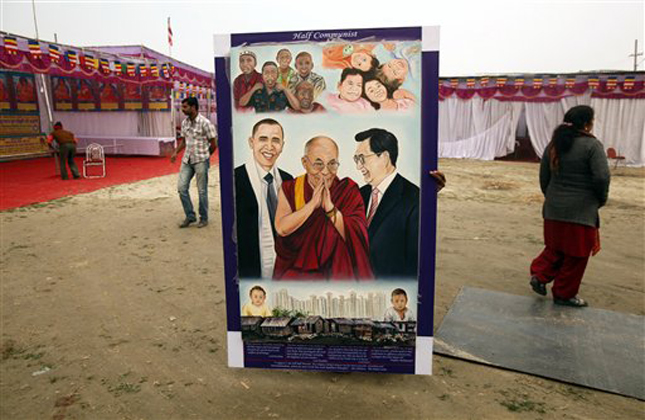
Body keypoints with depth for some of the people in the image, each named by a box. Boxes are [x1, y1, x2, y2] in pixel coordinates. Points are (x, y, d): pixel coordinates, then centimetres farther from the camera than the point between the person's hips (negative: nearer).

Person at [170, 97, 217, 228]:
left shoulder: (205, 123, -12)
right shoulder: (184, 122, 8)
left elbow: (213, 143, -6)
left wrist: (204, 156, 5)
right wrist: (176, 152, 4)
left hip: (201, 160, -6)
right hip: (187, 160, 6)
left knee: (202, 190, 3)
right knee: (182, 187, 1)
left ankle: (204, 218, 17)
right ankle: (190, 216, 14)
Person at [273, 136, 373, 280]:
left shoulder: (348, 190, 0)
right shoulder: (289, 189, 4)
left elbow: (355, 236, -11)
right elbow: (282, 229, -11)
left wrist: (329, 207, -19)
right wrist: (313, 203, -16)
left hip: (336, 273, -1)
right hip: (294, 274, 1)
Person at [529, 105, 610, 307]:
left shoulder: (554, 145, 6)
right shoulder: (592, 145, -12)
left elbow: (544, 178, 10)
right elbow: (601, 177, -17)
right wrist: (601, 199, 1)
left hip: (554, 208, 6)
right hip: (581, 211, -6)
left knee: (555, 247, 23)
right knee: (575, 255, 8)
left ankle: (539, 275, 11)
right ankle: (564, 294, 18)